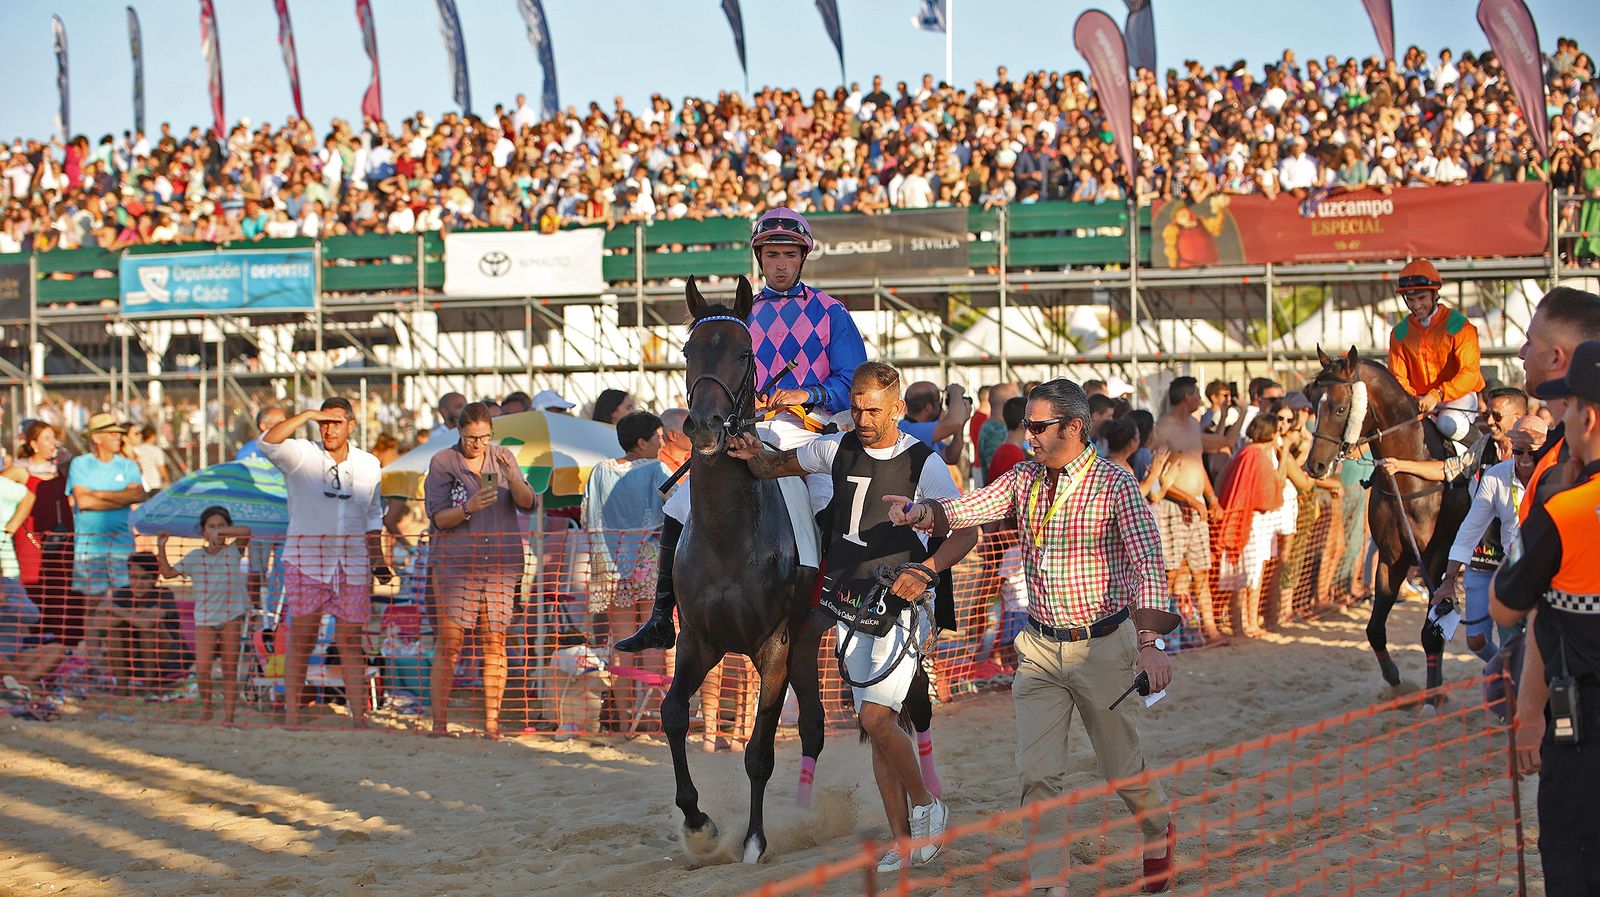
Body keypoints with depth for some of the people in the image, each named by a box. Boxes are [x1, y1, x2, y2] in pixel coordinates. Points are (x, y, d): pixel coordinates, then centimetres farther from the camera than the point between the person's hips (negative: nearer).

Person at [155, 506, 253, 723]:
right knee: (202, 667, -10)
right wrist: (161, 549, 0)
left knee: (230, 669, 1)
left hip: (231, 616, -1)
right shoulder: (195, 557, 7)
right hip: (204, 618, 1)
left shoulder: (233, 552, 2)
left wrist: (221, 532, -22)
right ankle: (206, 706, 14)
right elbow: (168, 572, 9)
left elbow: (246, 532, -15)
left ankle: (228, 715, 5)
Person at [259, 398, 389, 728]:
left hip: (352, 566, 3)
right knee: (301, 640, 0)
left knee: (350, 642, 4)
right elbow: (267, 442, -21)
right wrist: (307, 415, -22)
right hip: (306, 562, -3)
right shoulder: (301, 455, -1)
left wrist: (378, 561, 14)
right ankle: (291, 716, 5)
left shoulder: (368, 464, 10)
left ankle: (359, 718, 5)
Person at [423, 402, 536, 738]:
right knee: (448, 644, -7)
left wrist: (511, 476, -16)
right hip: (455, 565, -3)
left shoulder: (503, 458, 10)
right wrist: (469, 508, -21)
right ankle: (439, 723, -4)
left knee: (495, 643, 0)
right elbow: (439, 519, -3)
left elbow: (528, 503, 2)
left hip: (500, 564, 3)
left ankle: (492, 722, 5)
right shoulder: (443, 463, 1)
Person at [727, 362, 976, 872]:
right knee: (877, 726, 6)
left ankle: (926, 805, 4)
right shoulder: (838, 449, 5)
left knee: (876, 718, -19)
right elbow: (777, 466, 21)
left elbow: (966, 531, -10)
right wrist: (753, 456, -1)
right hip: (851, 609, 5)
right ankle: (904, 843, 13)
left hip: (900, 605, -5)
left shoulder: (924, 463, -9)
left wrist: (928, 569, -26)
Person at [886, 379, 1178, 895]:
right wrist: (923, 512, -28)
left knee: (1122, 770, 10)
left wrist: (1150, 642, -32)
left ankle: (1159, 832, 40)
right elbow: (968, 509, -5)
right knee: (1037, 774, -4)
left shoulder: (1114, 485, -12)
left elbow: (1149, 566, -19)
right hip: (1039, 649, 4)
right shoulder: (1025, 480, 4)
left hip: (1102, 645, -4)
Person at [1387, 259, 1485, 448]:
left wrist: (1437, 395, -30)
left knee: (1449, 424, -36)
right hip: (1419, 399, 4)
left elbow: (1469, 374, -16)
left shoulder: (1458, 325, -7)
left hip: (1458, 396, -4)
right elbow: (1398, 377, 4)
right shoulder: (1400, 333, 6)